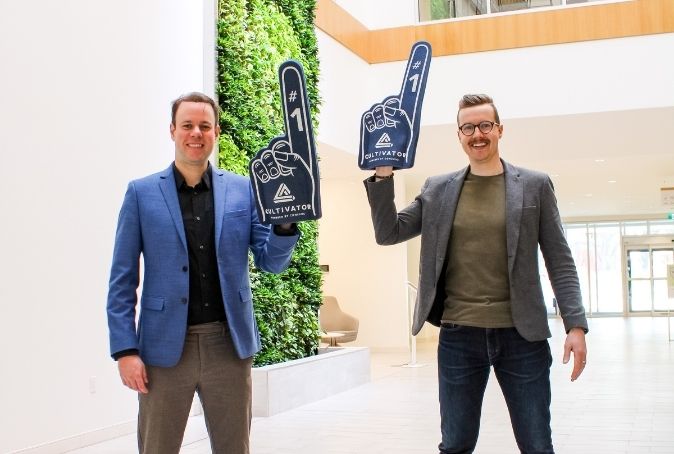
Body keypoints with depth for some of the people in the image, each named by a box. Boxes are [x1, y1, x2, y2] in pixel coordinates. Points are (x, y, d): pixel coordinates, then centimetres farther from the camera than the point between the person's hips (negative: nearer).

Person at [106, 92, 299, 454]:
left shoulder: (244, 190, 5)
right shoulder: (142, 193, 2)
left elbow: (271, 263, 4)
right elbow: (122, 279, 1)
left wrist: (284, 223, -16)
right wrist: (125, 349, -7)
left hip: (229, 344, 2)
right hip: (165, 347, -1)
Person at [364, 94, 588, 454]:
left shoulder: (534, 185, 3)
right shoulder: (438, 189, 7)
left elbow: (560, 261, 2)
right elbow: (388, 233, 5)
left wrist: (575, 325, -6)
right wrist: (383, 175, -5)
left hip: (521, 334, -1)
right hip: (458, 335, 1)